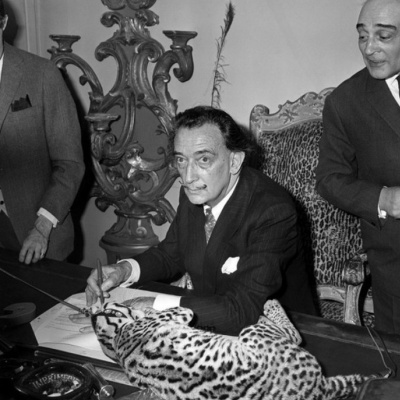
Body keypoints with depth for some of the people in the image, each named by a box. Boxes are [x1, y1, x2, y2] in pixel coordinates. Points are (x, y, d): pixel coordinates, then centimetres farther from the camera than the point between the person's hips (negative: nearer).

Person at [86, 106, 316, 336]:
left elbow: (244, 308, -33)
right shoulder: (194, 195, -3)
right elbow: (172, 254, 13)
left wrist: (159, 306, -31)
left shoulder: (274, 212, -27)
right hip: (210, 329, 6)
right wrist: (126, 270, -7)